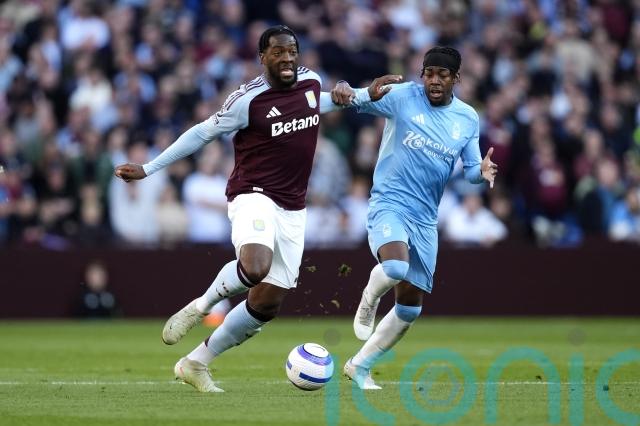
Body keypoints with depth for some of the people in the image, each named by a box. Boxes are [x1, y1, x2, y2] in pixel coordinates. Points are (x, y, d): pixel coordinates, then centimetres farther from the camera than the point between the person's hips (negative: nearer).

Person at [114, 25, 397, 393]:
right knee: (255, 267, -37)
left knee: (267, 303, 4)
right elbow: (203, 133, -4)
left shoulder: (311, 82, 6)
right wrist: (148, 169, -3)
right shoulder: (248, 100, -13)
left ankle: (196, 363, 18)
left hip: (293, 210, 6)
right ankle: (200, 307, -8)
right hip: (254, 196, -6)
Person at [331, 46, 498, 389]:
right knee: (396, 267, -35)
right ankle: (370, 299, 0)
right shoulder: (403, 96, -5)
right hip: (388, 203, -5)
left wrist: (483, 173, -13)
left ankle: (360, 366, 26)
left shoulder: (467, 119, 7)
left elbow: (471, 170, 11)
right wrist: (345, 92, -39)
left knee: (410, 307, 8)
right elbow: (359, 99, -14)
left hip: (425, 218, 5)